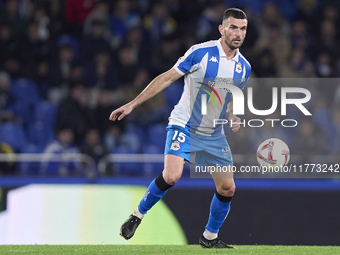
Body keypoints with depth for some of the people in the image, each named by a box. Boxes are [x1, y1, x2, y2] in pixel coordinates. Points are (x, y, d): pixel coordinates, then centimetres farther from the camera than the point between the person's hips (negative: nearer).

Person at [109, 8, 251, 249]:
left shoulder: (244, 67, 3)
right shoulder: (200, 53, -14)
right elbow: (166, 79, -8)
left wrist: (232, 117, -1)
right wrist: (132, 104, -10)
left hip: (214, 135, 5)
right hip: (184, 126, -5)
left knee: (227, 188, 2)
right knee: (171, 176, -25)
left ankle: (210, 237, 24)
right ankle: (137, 215, -2)